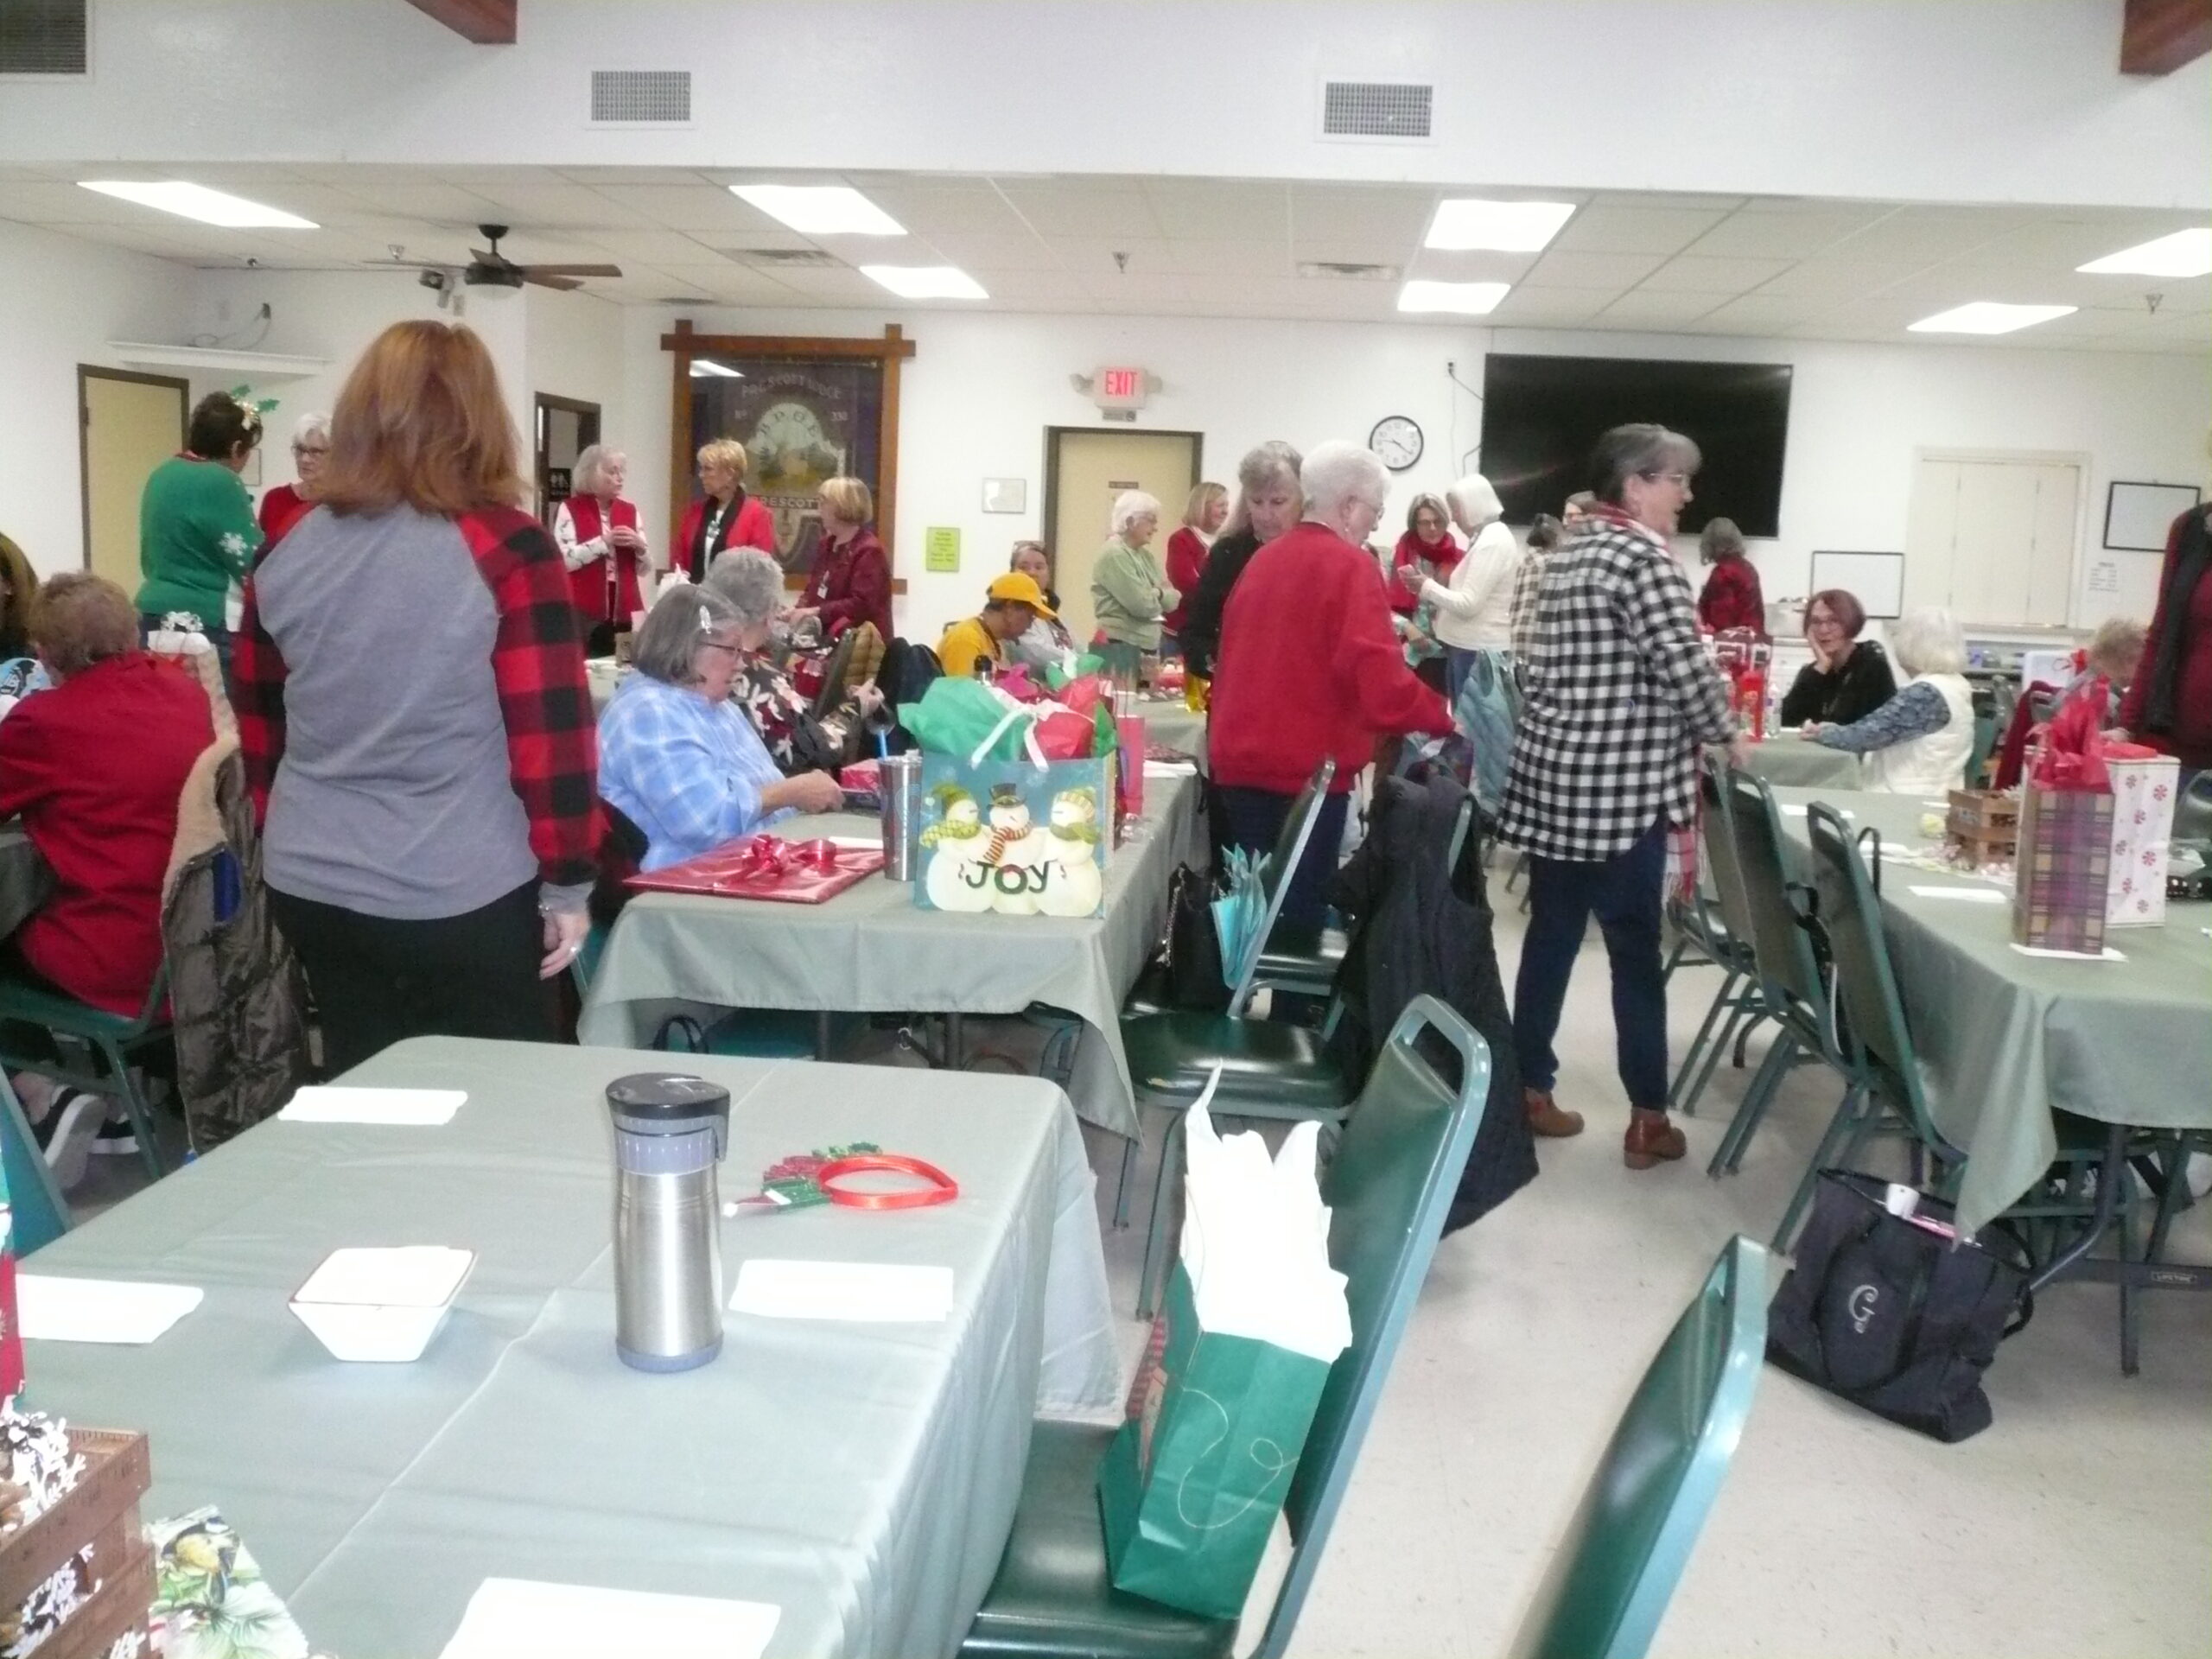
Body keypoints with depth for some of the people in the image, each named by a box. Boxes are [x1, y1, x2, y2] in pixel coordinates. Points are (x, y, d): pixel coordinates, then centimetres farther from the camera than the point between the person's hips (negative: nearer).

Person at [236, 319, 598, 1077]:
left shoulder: (286, 555, 4)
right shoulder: (507, 547, -12)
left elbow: (259, 732, 13)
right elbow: (550, 735, -13)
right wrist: (567, 881, -4)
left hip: (312, 888, 5)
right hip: (461, 896, -5)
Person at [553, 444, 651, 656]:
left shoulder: (629, 510, 15)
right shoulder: (569, 509, 0)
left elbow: (644, 569, 16)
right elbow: (564, 560, -13)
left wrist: (639, 546, -4)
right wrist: (604, 541, -16)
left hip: (624, 612, 5)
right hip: (585, 613, -5)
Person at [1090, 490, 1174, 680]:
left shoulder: (1145, 555, 15)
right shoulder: (1113, 555, -12)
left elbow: (1173, 600, 10)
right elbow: (1142, 604, -18)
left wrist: (1156, 594, -10)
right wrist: (1160, 595, 2)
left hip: (1147, 647, 9)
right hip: (1120, 647, -9)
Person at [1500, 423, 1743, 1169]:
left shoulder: (1565, 552, 15)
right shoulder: (1644, 554, -11)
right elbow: (1683, 664, -17)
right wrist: (1728, 734, -2)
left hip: (1550, 775, 8)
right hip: (1619, 787, -8)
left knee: (1550, 936, 12)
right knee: (1635, 951, 0)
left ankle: (1527, 1092, 18)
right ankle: (1648, 1120, 7)